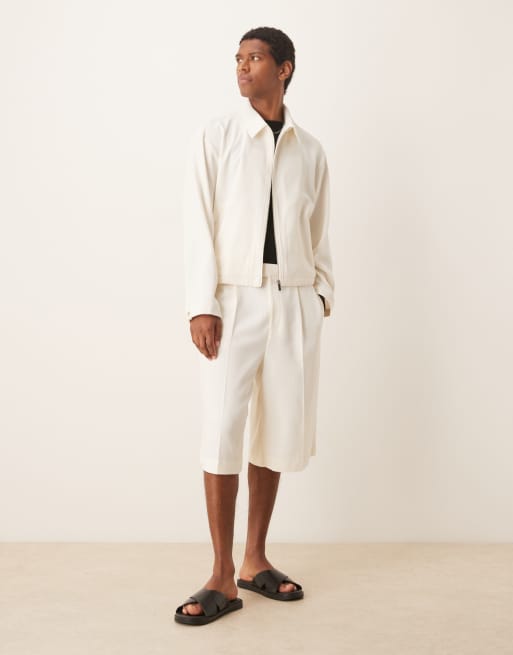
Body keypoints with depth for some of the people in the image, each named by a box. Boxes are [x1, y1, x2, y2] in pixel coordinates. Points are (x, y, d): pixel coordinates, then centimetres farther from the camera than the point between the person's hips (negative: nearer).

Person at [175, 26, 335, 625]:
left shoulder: (310, 150, 12)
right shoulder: (215, 136, 4)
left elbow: (319, 231, 15)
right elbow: (198, 223, -3)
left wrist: (322, 290, 5)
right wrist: (201, 305, -10)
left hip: (294, 302, 3)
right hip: (234, 299, -3)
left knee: (279, 433, 5)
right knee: (222, 432, -7)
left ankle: (255, 560, 19)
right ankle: (222, 577, 2)